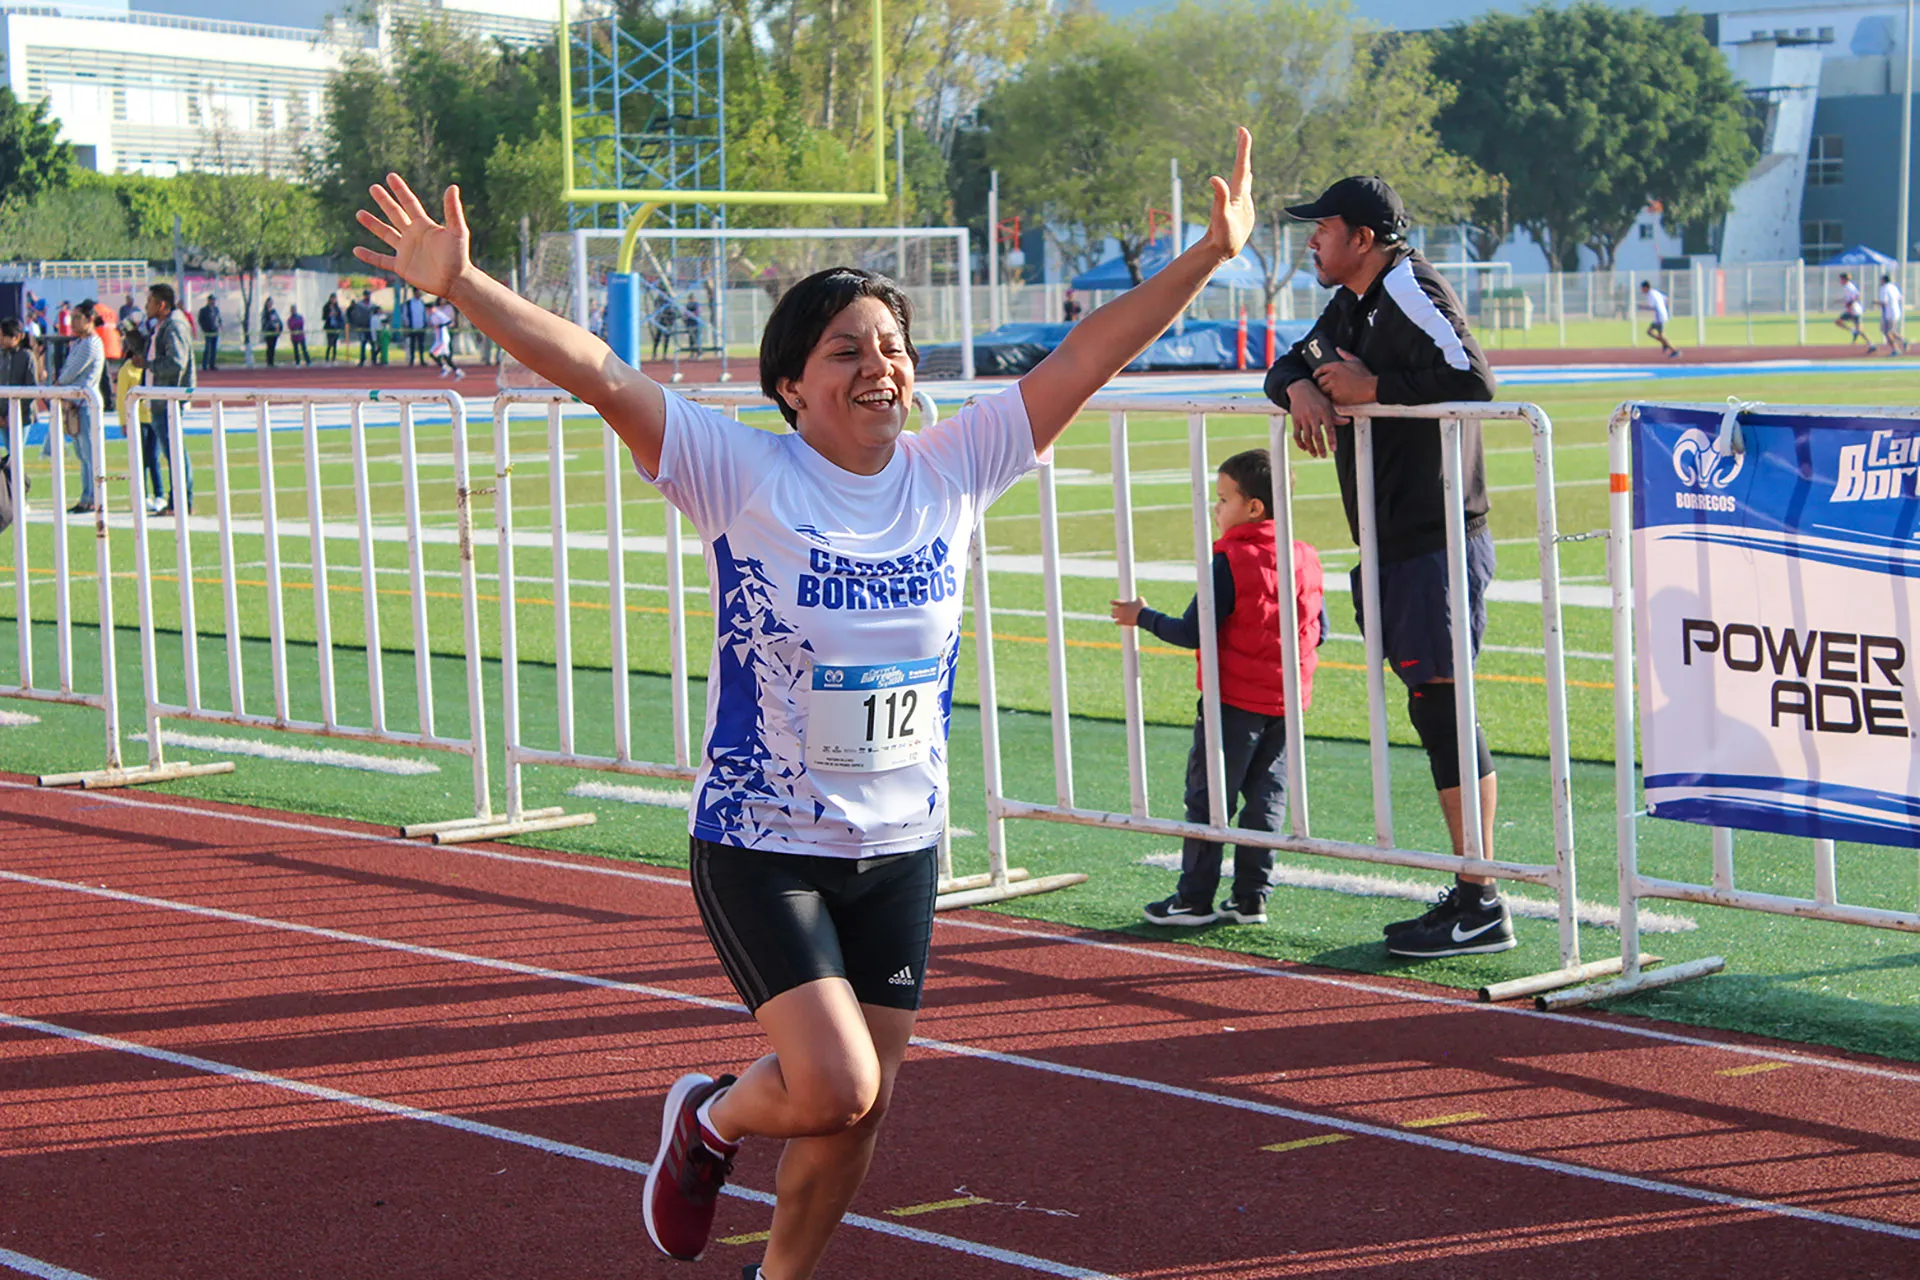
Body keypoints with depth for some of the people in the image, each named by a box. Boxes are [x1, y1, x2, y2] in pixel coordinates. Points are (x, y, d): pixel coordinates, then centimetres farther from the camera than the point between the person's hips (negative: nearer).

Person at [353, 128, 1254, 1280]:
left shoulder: (950, 472, -1)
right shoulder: (744, 476, -12)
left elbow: (1088, 356, 1)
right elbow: (601, 374, -22)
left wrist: (1210, 256, -2)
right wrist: (461, 286, -32)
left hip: (901, 848, 5)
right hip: (762, 846, -4)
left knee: (861, 1109, 10)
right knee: (835, 1085, -15)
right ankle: (710, 1120, 19)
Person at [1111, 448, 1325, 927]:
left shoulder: (1230, 563, -15)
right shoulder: (1306, 559, 3)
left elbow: (1194, 632, -16)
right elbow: (1320, 631, 10)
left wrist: (1143, 617, -3)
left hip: (1234, 699, -6)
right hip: (1286, 703, 6)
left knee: (1207, 796, 3)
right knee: (1266, 797, 11)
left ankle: (1195, 898, 5)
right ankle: (1251, 897, 12)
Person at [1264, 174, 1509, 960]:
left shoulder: (1412, 296, -13)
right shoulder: (1352, 306, 18)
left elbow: (1474, 386, -25)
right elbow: (1288, 368, 25)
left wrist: (1373, 389, -18)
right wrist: (1301, 387, 2)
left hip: (1436, 542, -10)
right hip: (1394, 544, 10)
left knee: (1441, 703, -9)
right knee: (1433, 709, 10)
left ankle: (1483, 909, -6)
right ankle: (1470, 896, 15)